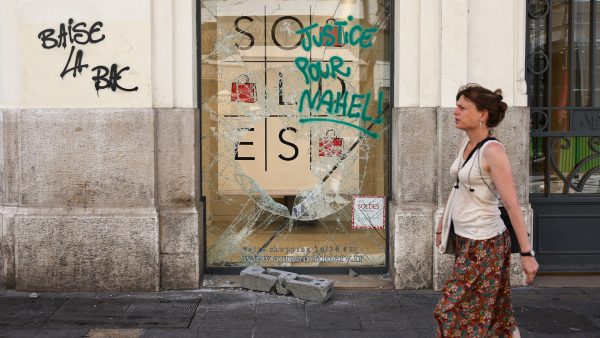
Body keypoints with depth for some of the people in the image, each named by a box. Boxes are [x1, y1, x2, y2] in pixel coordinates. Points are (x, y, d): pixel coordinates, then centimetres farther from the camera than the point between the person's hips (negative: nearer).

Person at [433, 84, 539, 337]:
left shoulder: (493, 151, -17)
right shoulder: (467, 144, 6)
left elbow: (512, 205, -20)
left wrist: (526, 252, -22)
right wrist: (443, 223, 23)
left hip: (484, 243, -8)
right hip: (464, 239, 8)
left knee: (456, 312, 0)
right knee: (497, 312, 16)